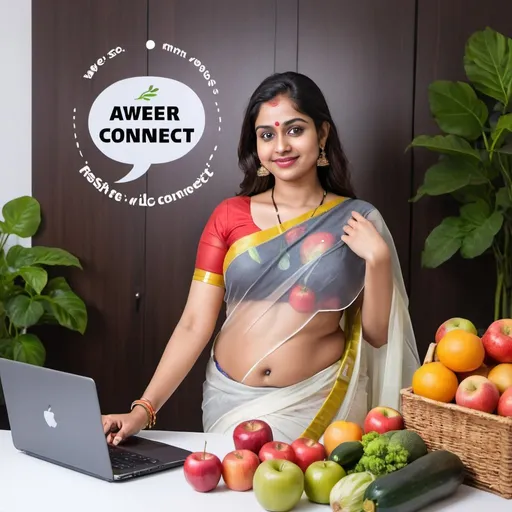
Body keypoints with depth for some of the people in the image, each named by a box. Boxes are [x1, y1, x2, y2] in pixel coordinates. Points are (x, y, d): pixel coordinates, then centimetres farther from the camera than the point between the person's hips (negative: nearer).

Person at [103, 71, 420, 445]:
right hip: (231, 399, 1)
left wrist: (378, 258, -14)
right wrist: (144, 409, -15)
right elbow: (194, 325, -5)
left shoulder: (357, 221, -2)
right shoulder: (229, 216, -1)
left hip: (317, 404, -1)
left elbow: (377, 334, 1)